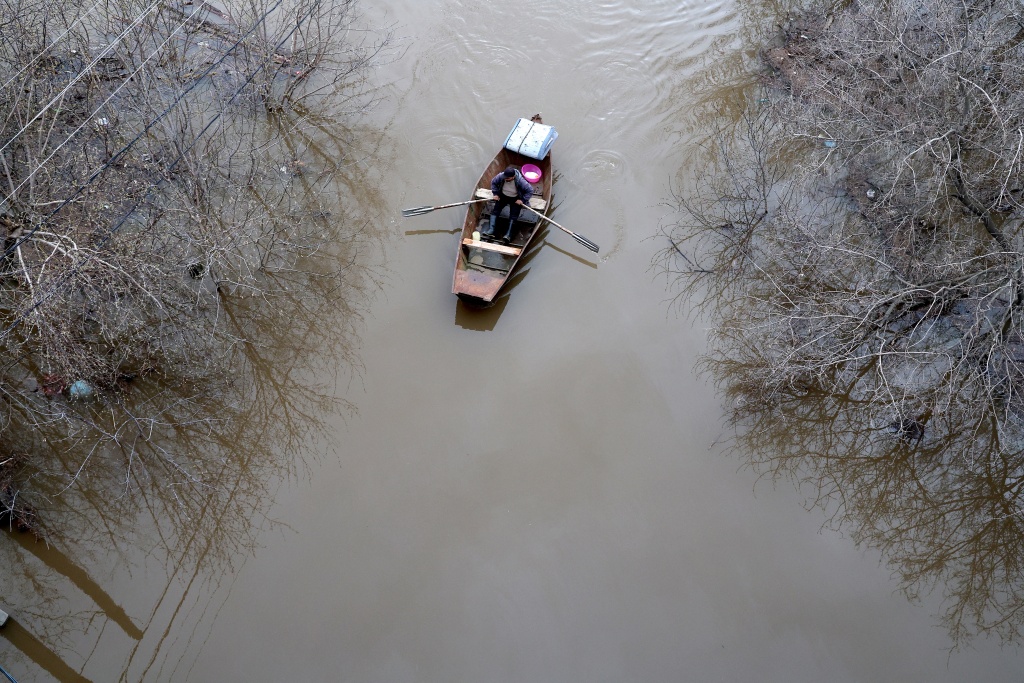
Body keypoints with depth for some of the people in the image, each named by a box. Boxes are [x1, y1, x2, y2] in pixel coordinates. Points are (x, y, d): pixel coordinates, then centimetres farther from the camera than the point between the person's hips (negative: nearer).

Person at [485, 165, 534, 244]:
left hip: (515, 199, -3)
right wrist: (495, 194, -6)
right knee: (495, 210, -13)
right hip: (503, 196, 3)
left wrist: (522, 200, -23)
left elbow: (530, 190, -21)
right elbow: (493, 182, 1)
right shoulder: (501, 176, -20)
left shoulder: (520, 181, -30)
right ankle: (491, 231, -22)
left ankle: (508, 235, -26)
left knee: (513, 216, -17)